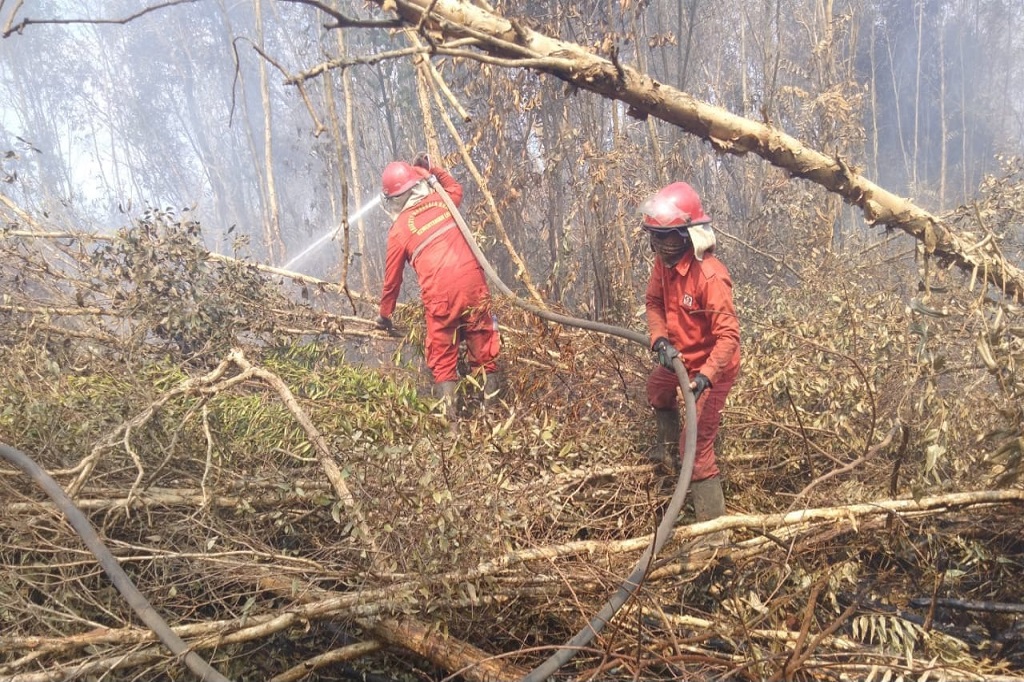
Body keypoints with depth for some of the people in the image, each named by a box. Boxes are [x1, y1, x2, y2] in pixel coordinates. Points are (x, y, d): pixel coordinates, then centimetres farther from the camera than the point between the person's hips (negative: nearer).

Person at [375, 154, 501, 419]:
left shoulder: (399, 229, 7)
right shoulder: (442, 201, 13)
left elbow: (392, 278, 17)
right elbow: (456, 188, 41)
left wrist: (384, 314, 30)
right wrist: (432, 169, 40)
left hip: (440, 293, -3)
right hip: (473, 280, 3)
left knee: (443, 359, 9)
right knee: (482, 347, 12)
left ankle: (450, 413, 5)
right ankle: (491, 399, 16)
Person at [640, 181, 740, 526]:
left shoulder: (710, 276, -32)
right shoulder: (664, 263, -7)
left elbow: (728, 335, -33)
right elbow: (655, 302, 3)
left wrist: (705, 378, -45)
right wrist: (660, 341, -16)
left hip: (711, 367, -9)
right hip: (682, 357, 9)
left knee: (697, 449, -11)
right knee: (657, 387, 34)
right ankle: (669, 449, 56)